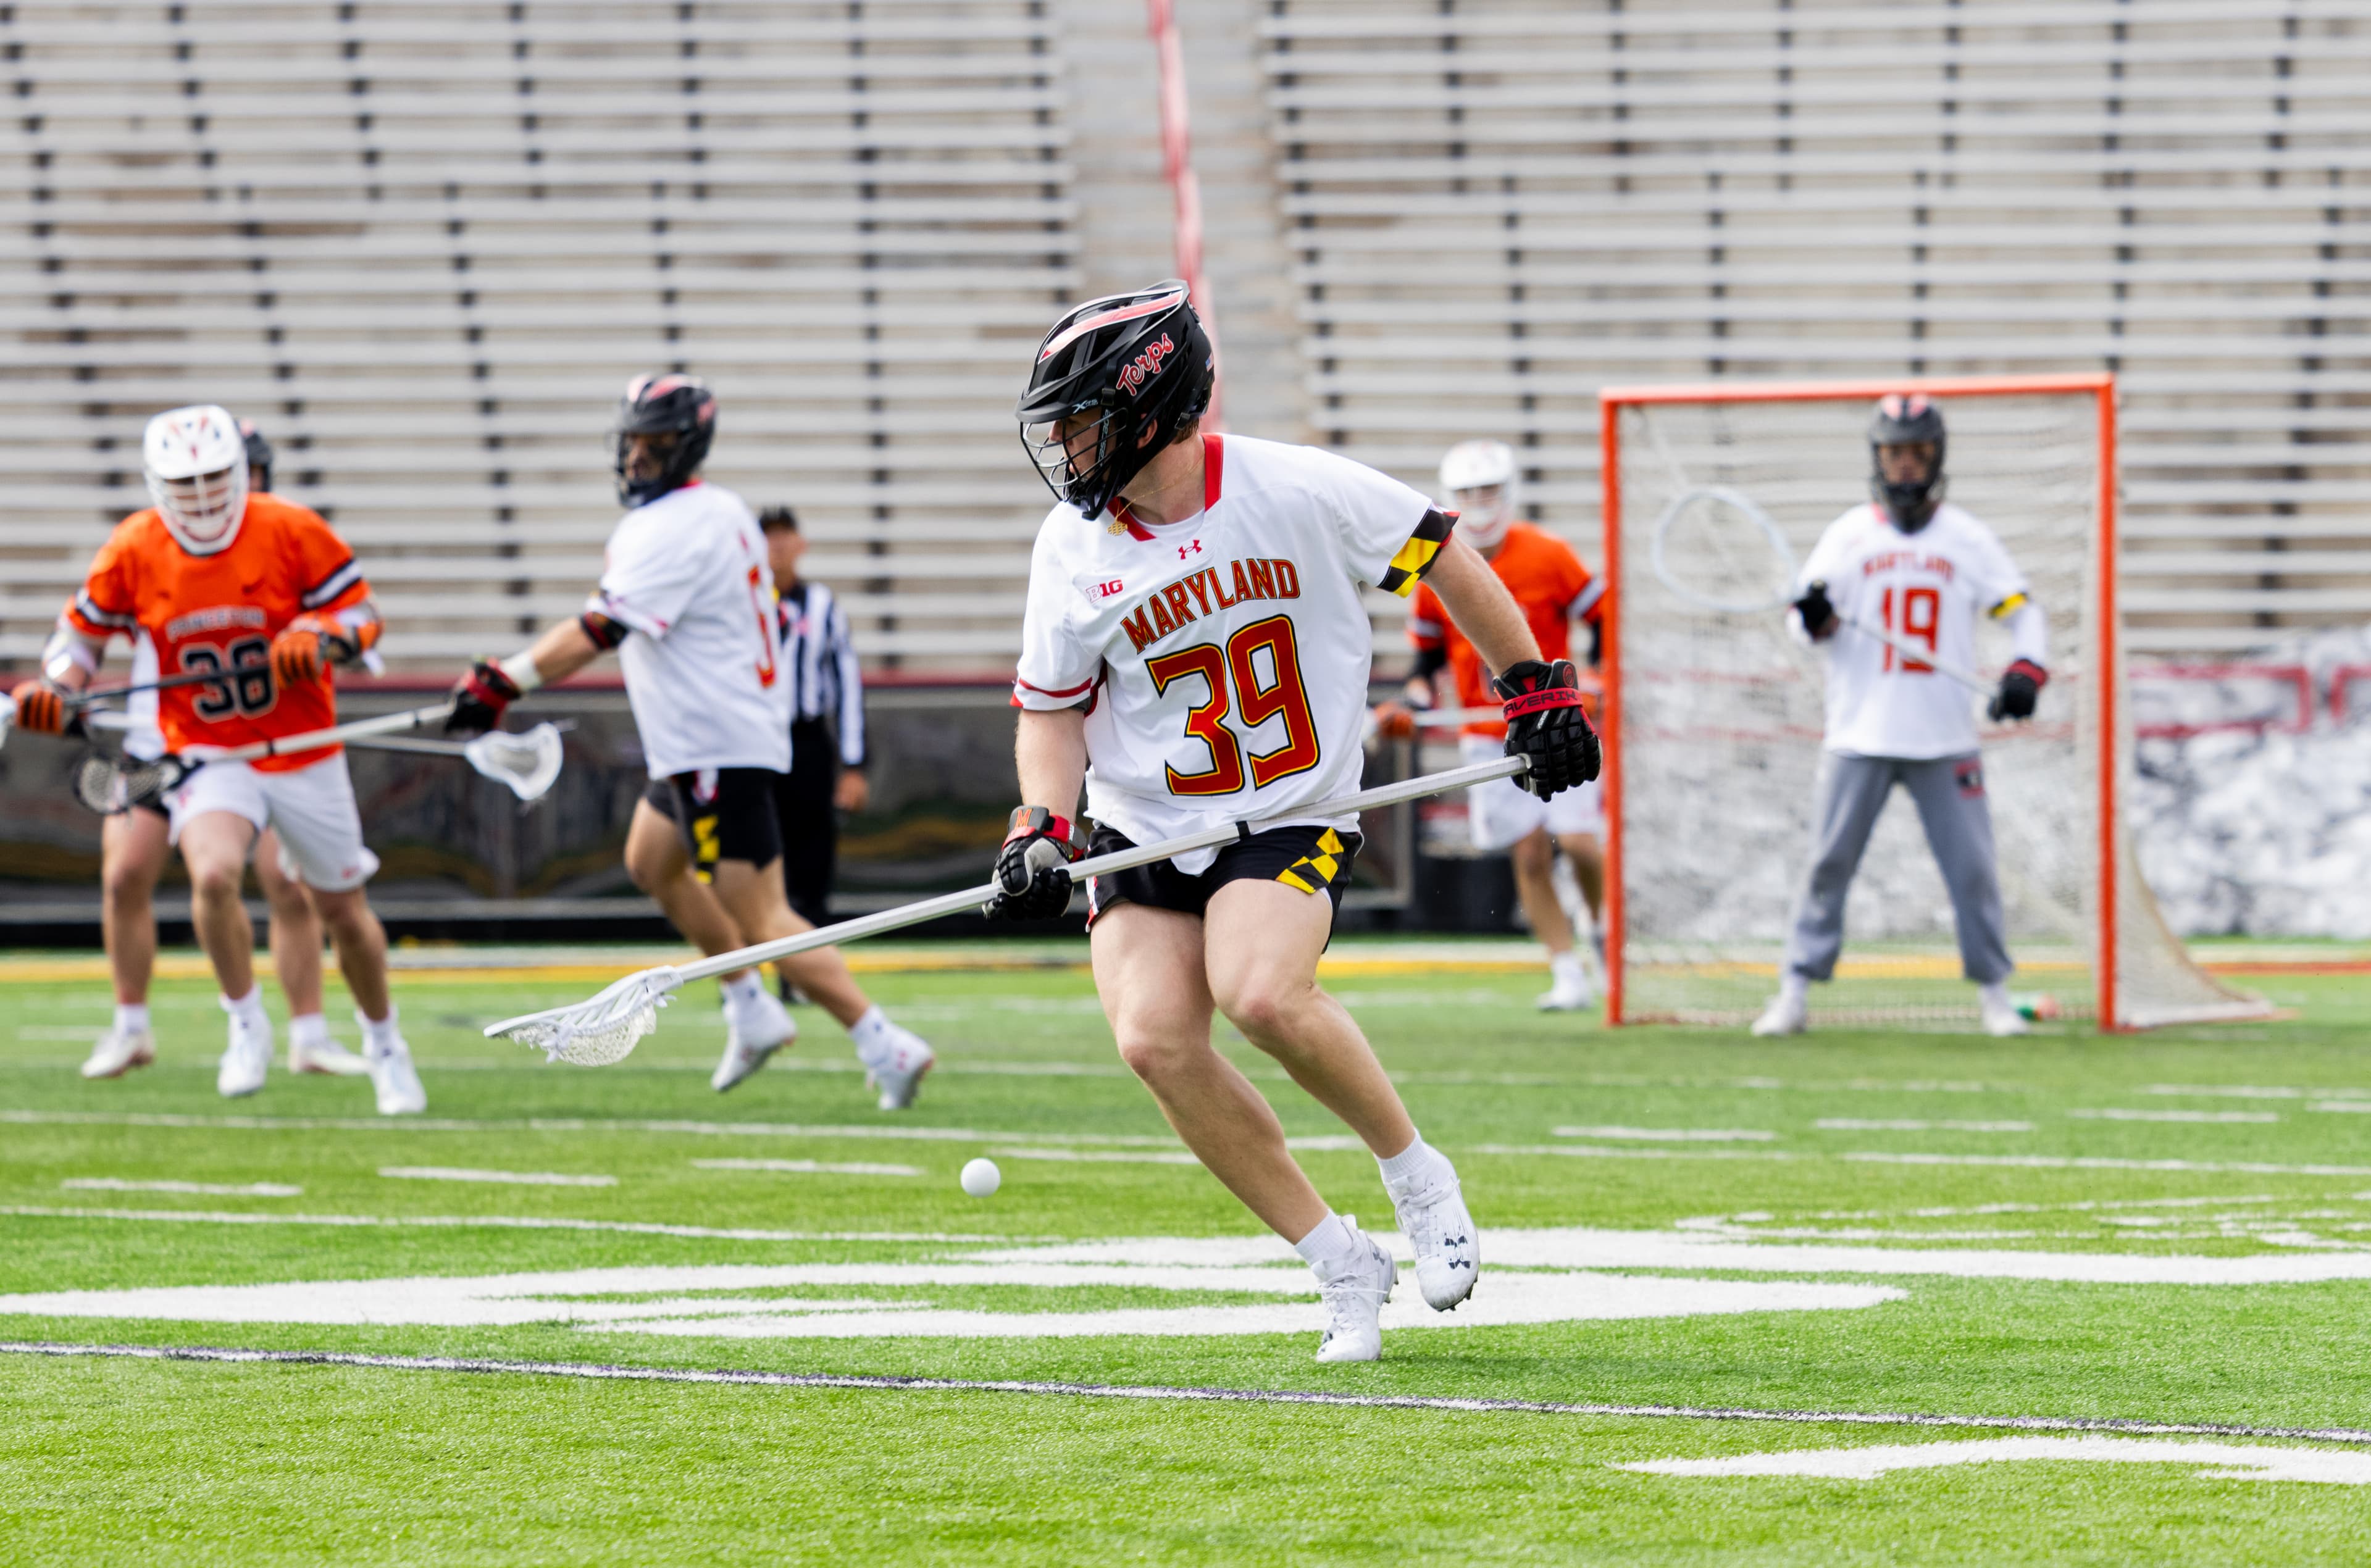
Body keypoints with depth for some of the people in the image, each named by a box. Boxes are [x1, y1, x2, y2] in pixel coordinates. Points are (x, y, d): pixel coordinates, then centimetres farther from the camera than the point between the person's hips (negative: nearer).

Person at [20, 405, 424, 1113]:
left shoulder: (291, 532, -14)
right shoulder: (133, 551, -9)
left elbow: (362, 613, -6)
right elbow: (85, 629, 5)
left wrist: (318, 641, -27)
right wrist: (54, 688, -14)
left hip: (303, 754, 0)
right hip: (204, 756, 0)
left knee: (345, 914, 11)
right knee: (213, 874, -29)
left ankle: (384, 1042, 37)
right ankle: (246, 1025, -7)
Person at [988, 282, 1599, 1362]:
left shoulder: (1298, 491, -11)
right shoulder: (1074, 546, -2)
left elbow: (1441, 560, 2)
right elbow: (1053, 704, 10)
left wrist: (1535, 690, 5)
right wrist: (1043, 825, -7)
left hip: (1291, 818, -4)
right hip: (1143, 828, 4)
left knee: (1260, 993, -30)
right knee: (1154, 1039, -18)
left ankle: (1414, 1173, -3)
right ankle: (1339, 1263, -3)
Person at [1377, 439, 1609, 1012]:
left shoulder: (1548, 556, -7)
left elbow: (1603, 618, 0)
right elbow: (1429, 653, 12)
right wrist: (1411, 705, -4)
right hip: (1488, 736, 2)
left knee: (1577, 840, -12)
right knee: (1529, 853, -4)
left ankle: (1603, 925, 19)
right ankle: (1568, 976, 3)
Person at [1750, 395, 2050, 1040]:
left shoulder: (1968, 537, 5)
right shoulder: (1849, 534, 5)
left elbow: (2022, 611, 5)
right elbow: (1810, 620, 3)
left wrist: (2026, 672, -13)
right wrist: (1814, 617, -21)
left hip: (1946, 740, 0)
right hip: (1860, 737, 0)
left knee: (1973, 867, 0)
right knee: (1829, 862, -2)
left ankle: (1994, 992, 12)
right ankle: (1795, 992, 4)